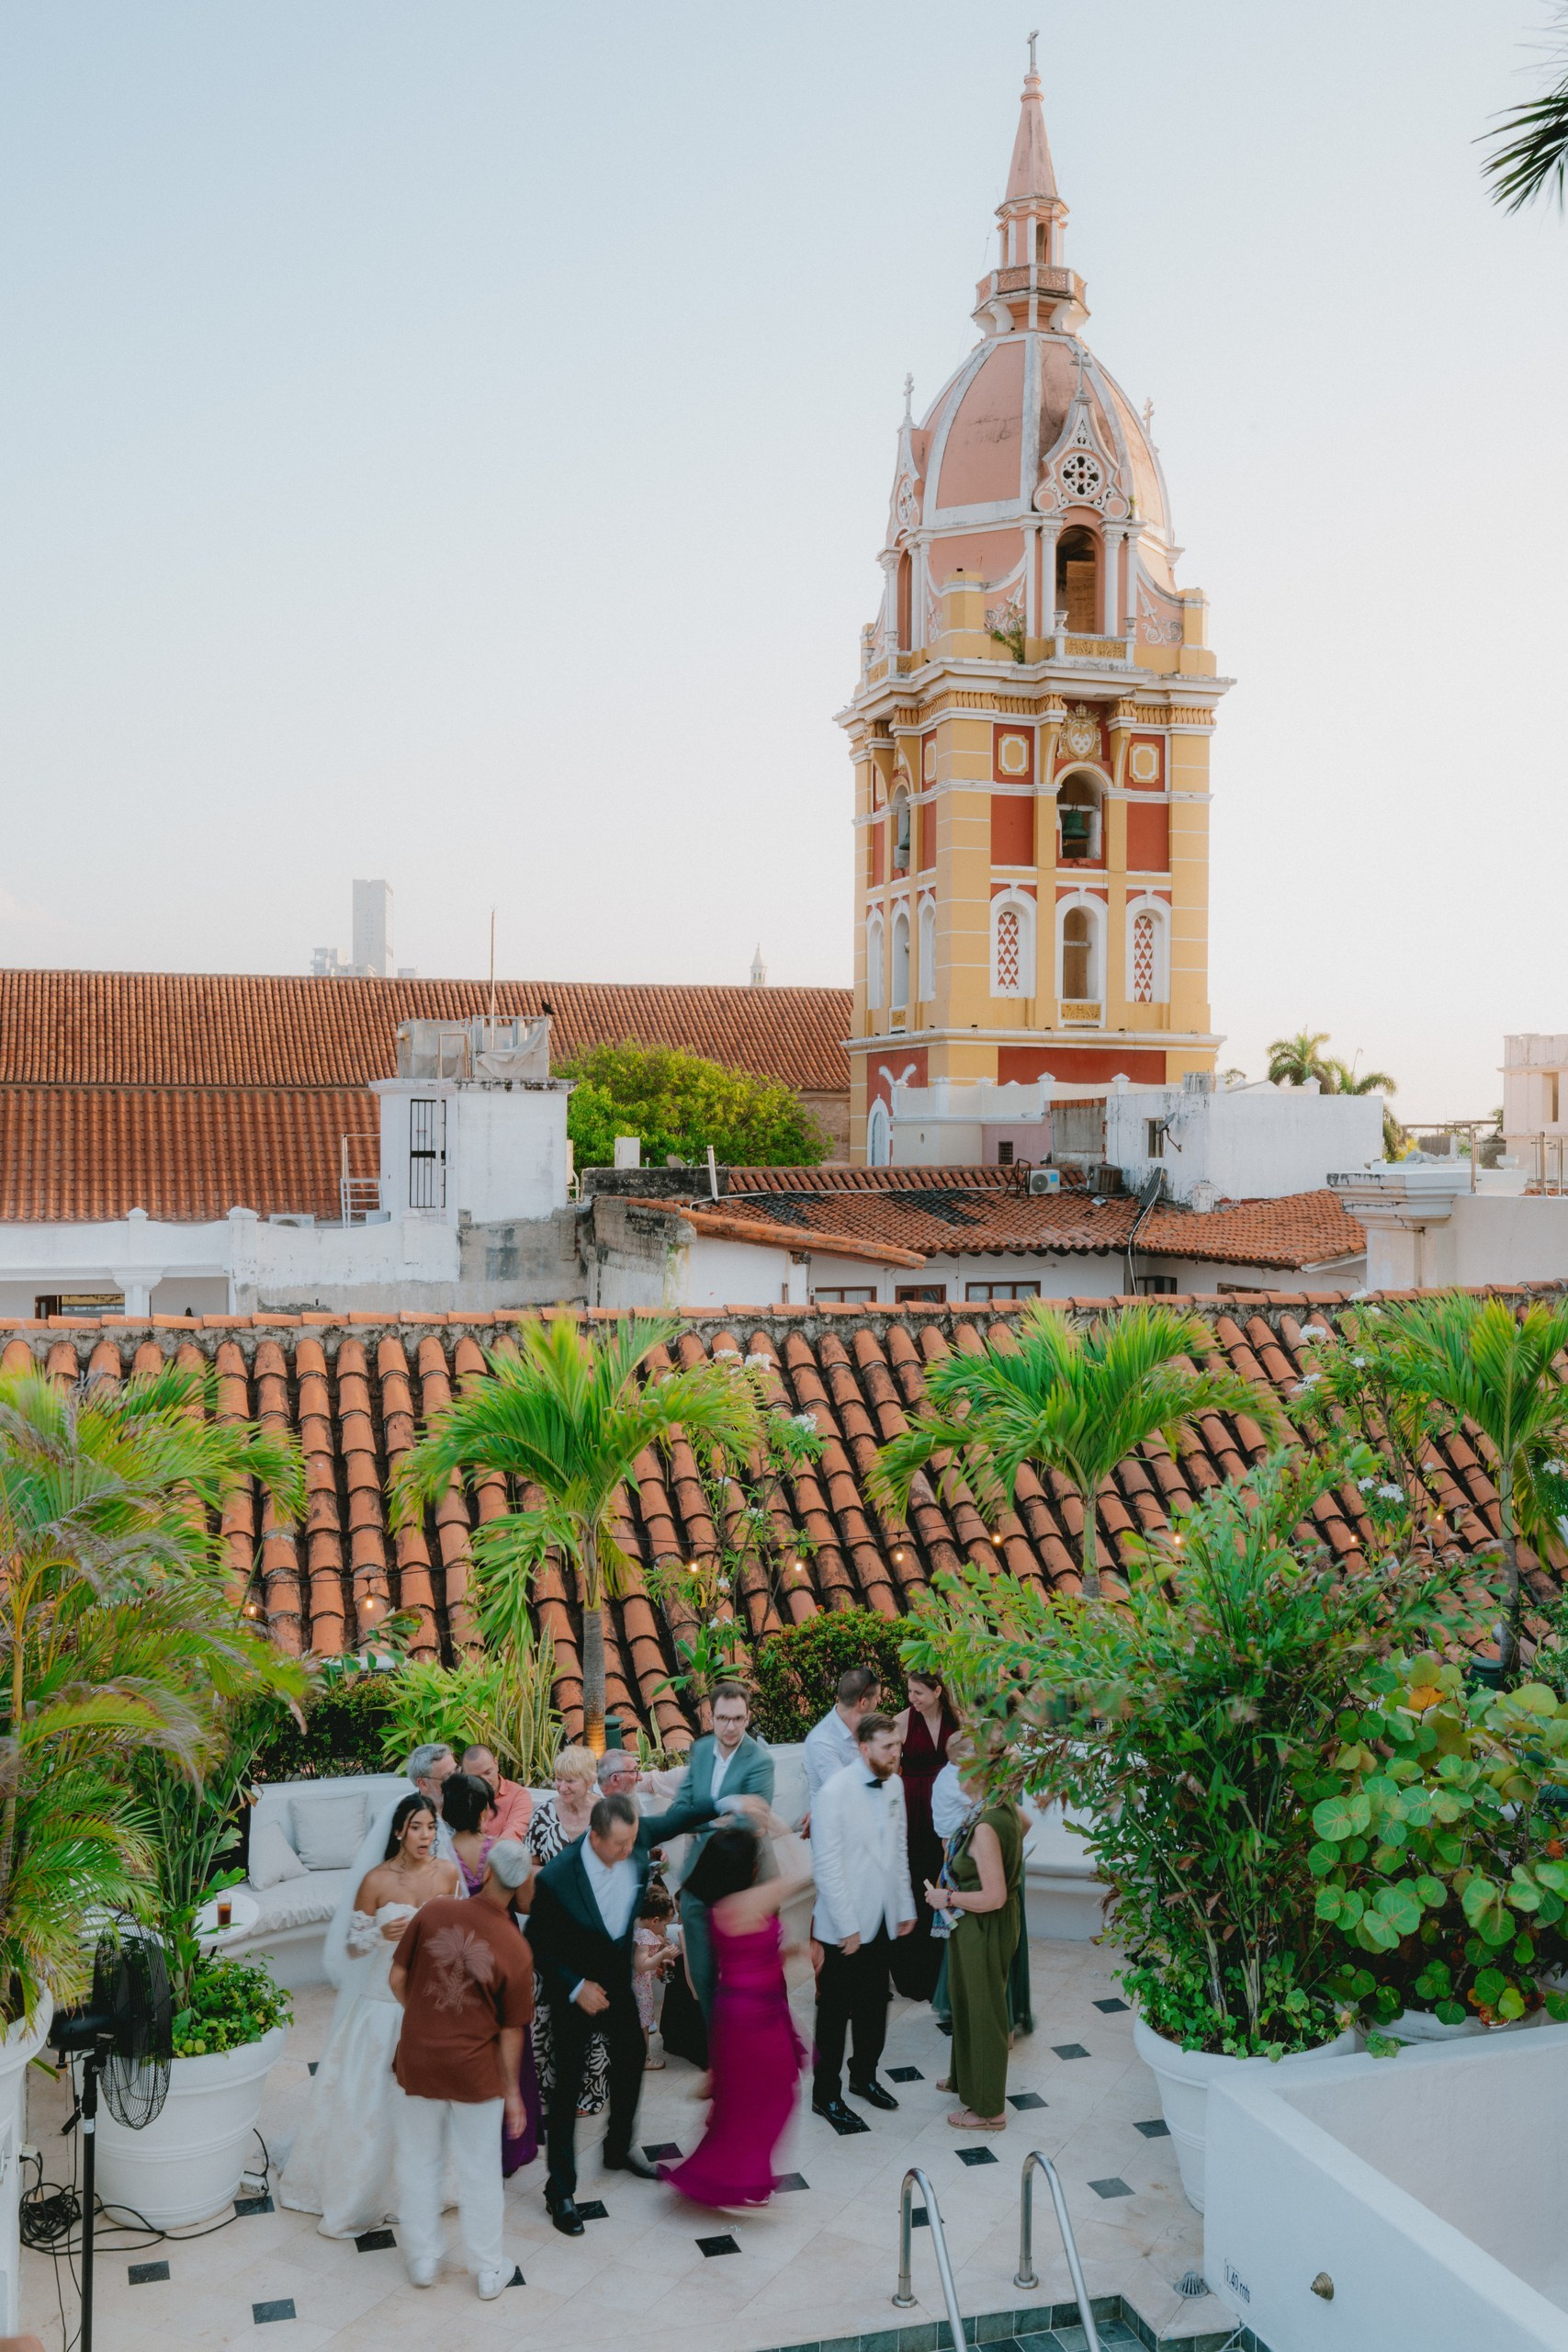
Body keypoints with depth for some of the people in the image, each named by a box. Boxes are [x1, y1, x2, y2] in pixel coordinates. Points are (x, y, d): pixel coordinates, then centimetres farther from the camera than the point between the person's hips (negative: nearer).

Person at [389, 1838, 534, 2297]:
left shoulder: (432, 1915, -12)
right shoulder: (516, 1950, -14)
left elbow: (397, 1978, -4)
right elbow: (511, 2031, -7)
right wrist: (512, 2090, 7)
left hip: (417, 2064, 1)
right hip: (476, 2071, -1)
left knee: (419, 2164, 19)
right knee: (480, 2172, 15)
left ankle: (423, 2261, 33)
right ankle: (489, 2270, 28)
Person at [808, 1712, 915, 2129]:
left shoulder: (894, 1785, 2)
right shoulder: (836, 1791, -19)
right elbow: (826, 1864, -18)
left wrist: (906, 1907, 10)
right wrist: (847, 1926, -17)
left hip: (881, 1919, 6)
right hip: (843, 1927, -6)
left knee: (874, 2006, 19)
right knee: (835, 2012, 7)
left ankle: (864, 2076, 38)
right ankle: (826, 2094, 22)